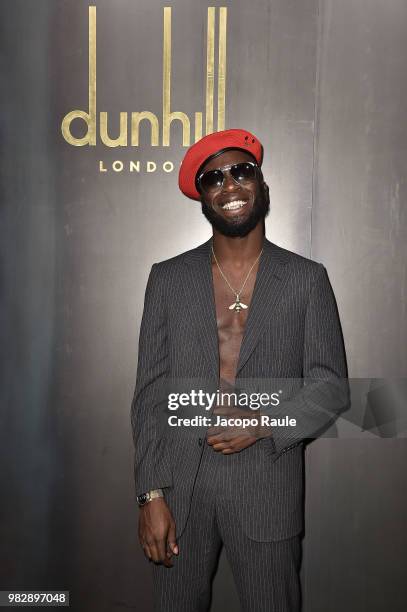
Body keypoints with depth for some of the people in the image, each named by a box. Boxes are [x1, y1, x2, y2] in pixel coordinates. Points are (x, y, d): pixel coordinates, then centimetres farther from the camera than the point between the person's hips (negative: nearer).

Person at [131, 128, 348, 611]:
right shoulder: (167, 278, 3)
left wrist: (265, 424, -14)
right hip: (179, 486, 1)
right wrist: (151, 494, -4)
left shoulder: (307, 280, 1)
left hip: (268, 489, 0)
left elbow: (331, 385, 2)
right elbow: (150, 393, 1)